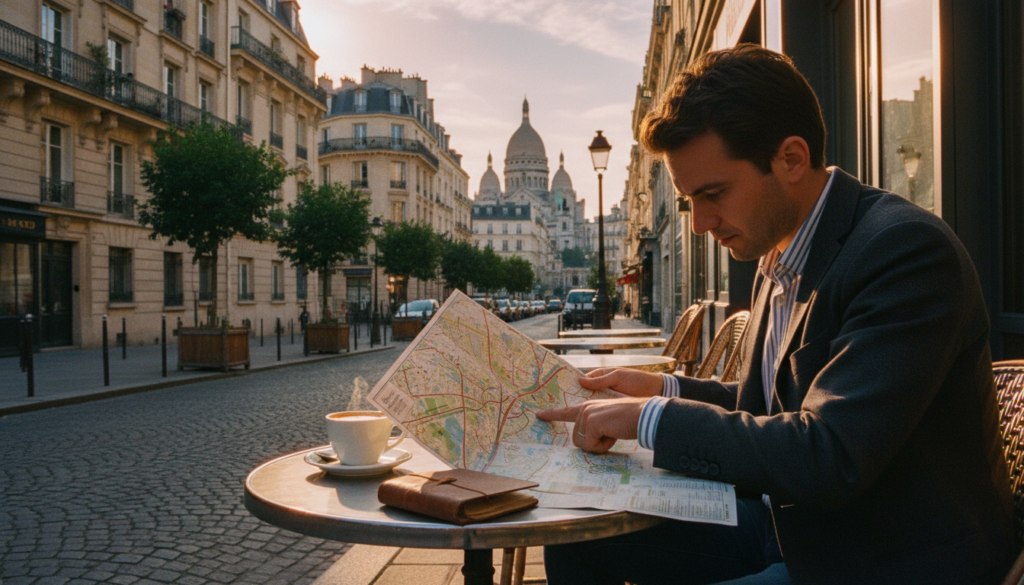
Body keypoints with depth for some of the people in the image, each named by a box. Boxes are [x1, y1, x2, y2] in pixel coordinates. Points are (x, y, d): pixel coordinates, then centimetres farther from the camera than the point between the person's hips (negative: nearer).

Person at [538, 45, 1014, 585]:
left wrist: (650, 418, -23)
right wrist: (663, 390, 2)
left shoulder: (909, 251, -23)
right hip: (790, 522, 8)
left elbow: (830, 460, -30)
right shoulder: (778, 257, 4)